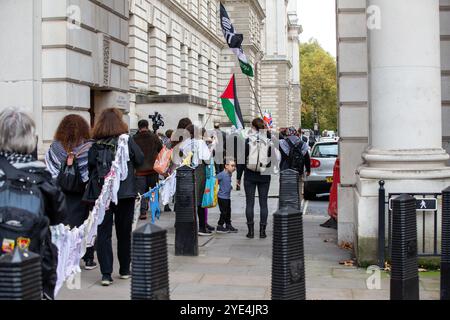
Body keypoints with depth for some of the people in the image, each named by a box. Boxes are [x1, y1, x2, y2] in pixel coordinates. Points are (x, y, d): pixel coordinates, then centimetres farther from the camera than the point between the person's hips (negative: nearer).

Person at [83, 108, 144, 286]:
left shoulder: (94, 145, -5)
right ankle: (124, 270, 25)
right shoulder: (127, 141, -6)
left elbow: (89, 166, -3)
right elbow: (140, 161, 4)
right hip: (125, 192, 0)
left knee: (103, 233, 4)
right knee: (124, 232, 14)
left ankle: (106, 274, -2)